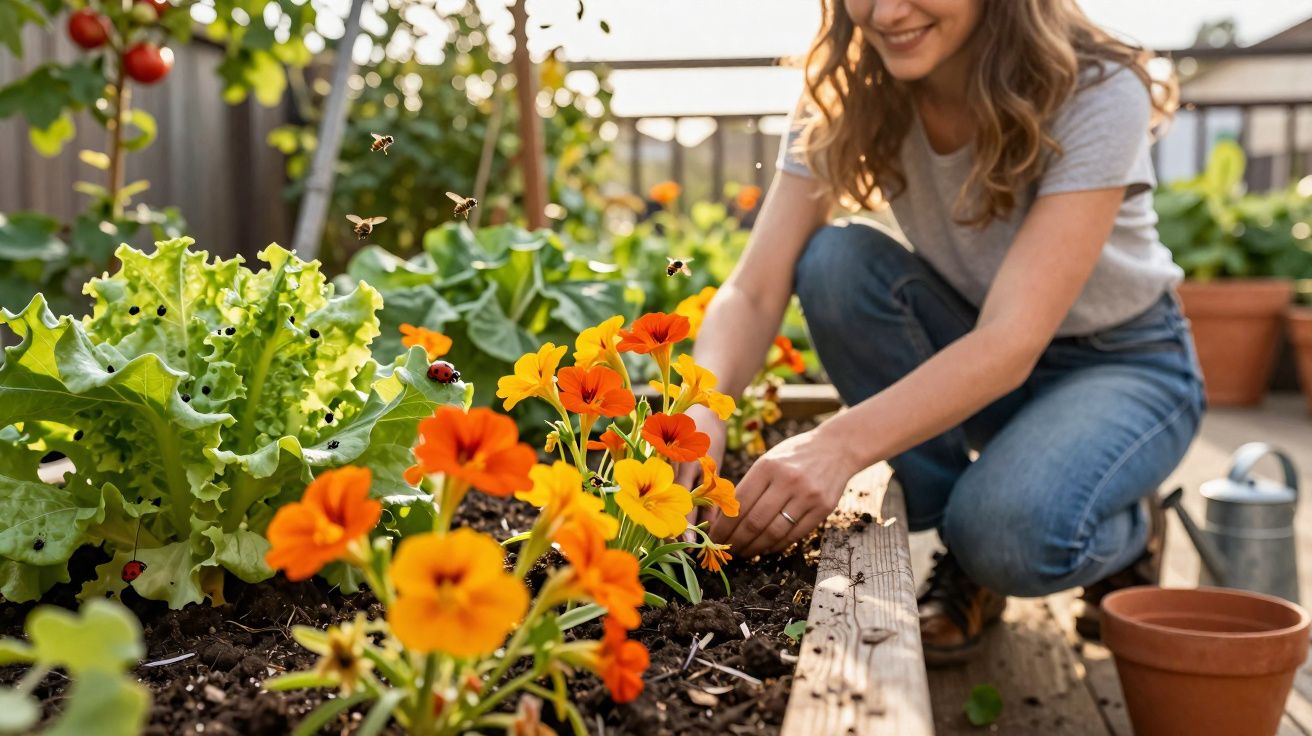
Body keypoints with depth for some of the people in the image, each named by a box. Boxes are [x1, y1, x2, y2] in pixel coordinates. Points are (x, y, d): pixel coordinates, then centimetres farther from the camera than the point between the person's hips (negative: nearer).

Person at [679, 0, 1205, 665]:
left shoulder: (1095, 93, -27)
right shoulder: (845, 99, -15)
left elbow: (1013, 342, -37)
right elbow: (754, 291, -21)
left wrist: (840, 444, -51)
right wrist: (701, 404, -42)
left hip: (1123, 361, -5)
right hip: (968, 351, 5)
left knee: (1010, 531, -35)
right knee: (835, 261, -25)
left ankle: (1123, 535, 4)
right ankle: (965, 550, -9)